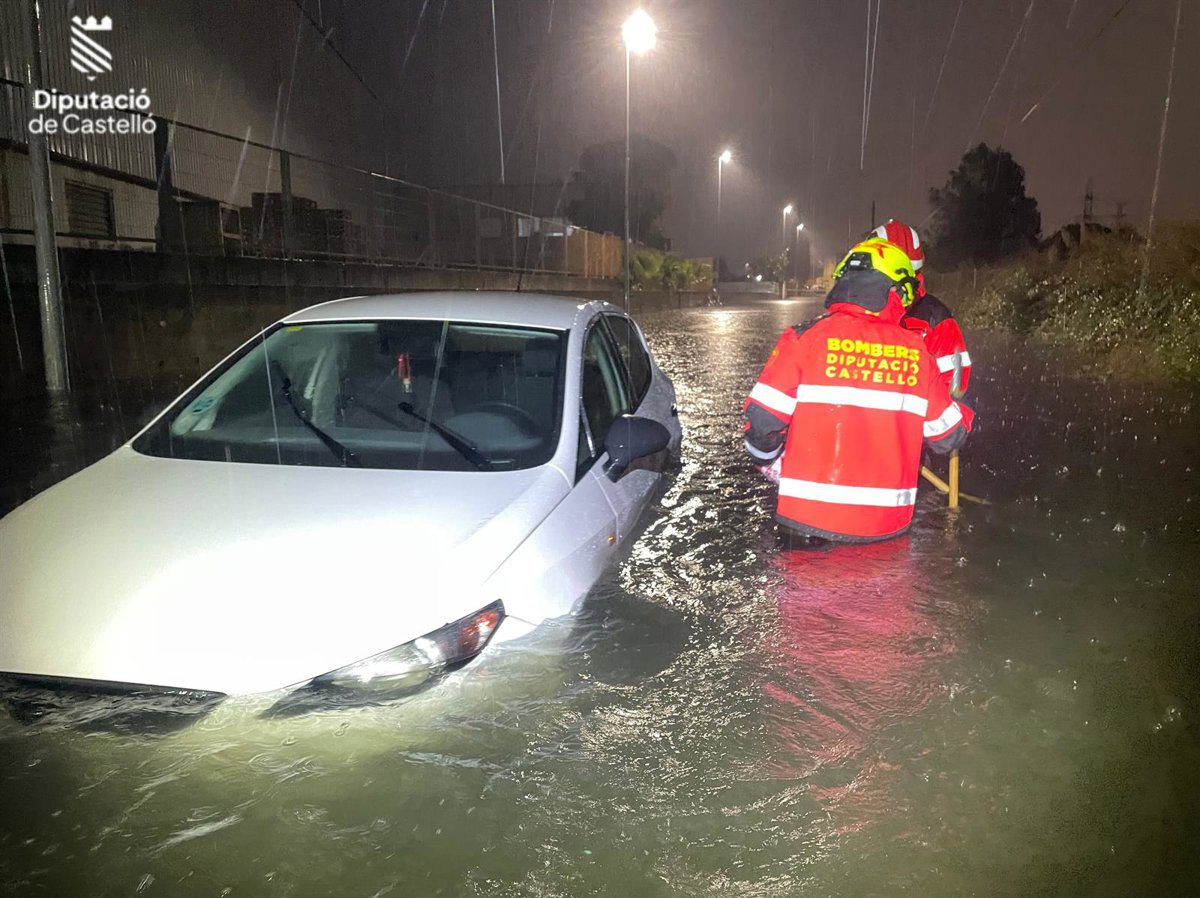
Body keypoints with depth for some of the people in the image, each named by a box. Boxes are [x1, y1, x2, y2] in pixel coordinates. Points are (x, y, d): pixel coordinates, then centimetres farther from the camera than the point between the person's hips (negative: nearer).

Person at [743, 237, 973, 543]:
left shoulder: (805, 337, -6)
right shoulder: (916, 351, 2)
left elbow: (763, 420, -10)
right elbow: (948, 435, 9)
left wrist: (770, 460, 11)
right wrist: (964, 413, 32)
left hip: (809, 518, -2)